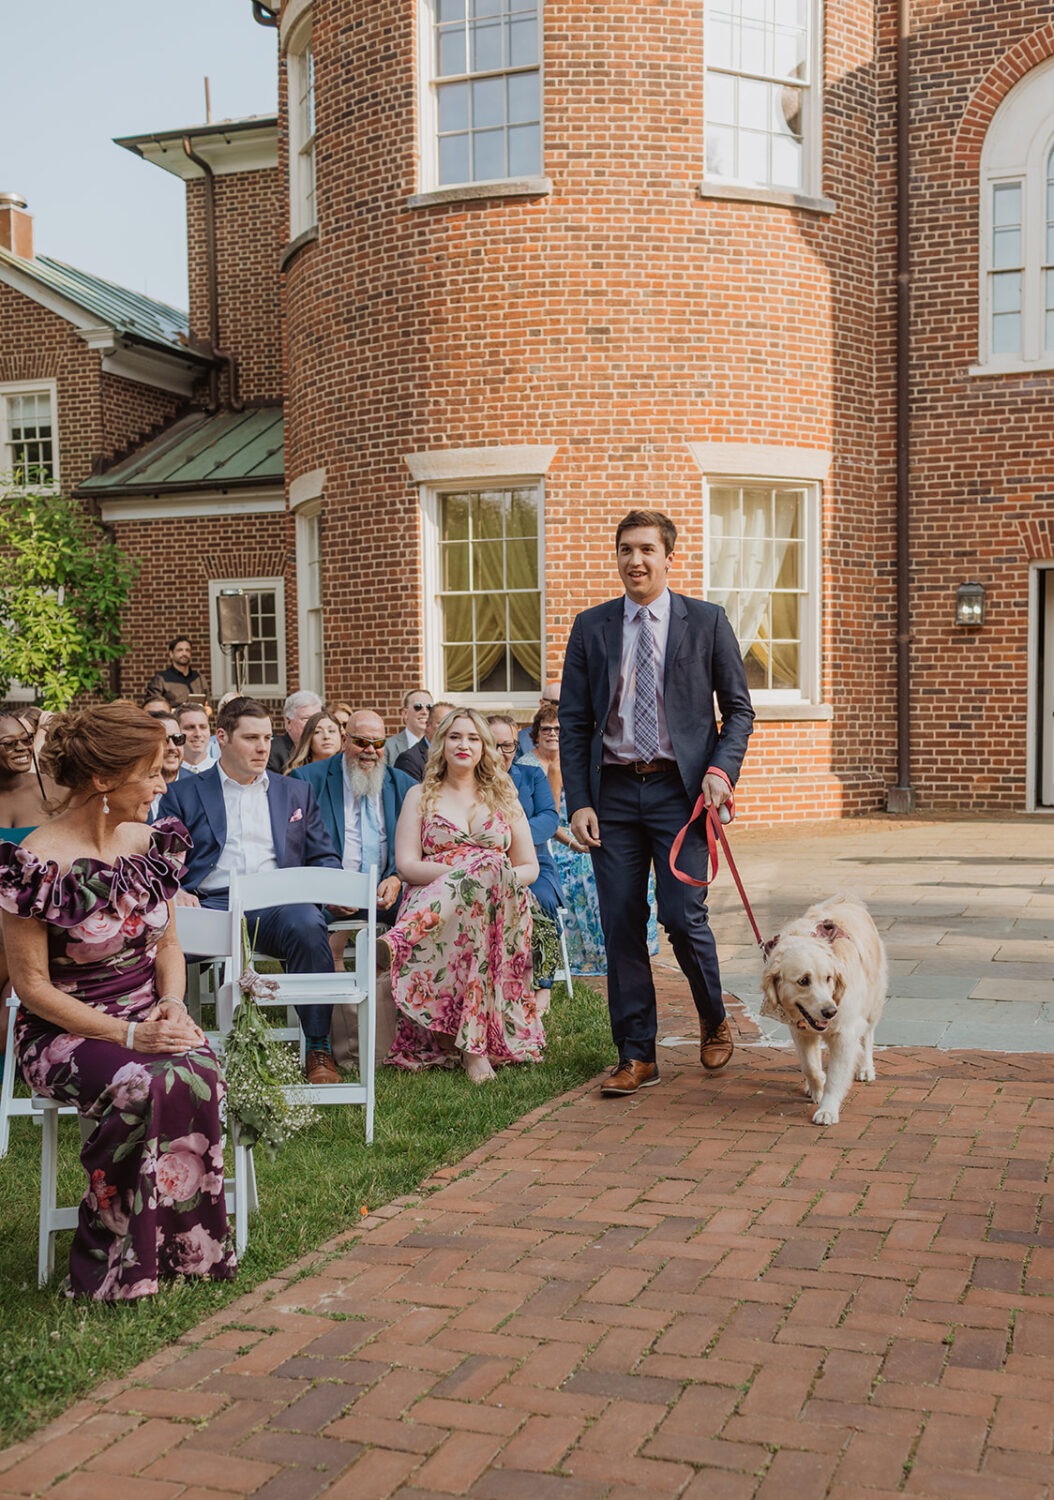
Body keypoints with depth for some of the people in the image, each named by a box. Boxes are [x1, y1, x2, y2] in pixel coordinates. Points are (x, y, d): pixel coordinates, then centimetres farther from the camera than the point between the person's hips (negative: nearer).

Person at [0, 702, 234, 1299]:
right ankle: (110, 1264, -13)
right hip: (66, 1031, -5)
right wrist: (126, 1035, -20)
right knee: (146, 1086, -34)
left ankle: (187, 1248, -12)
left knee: (201, 1072, -28)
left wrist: (172, 1004, -7)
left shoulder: (152, 843, 5)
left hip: (149, 1018, 5)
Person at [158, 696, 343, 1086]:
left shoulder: (296, 793, 25)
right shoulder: (183, 794, 19)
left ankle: (318, 1049, -24)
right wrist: (173, 892, -13)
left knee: (308, 925, -34)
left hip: (276, 903, 1)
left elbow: (323, 858, 21)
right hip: (211, 904, -1)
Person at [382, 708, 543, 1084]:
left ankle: (397, 942, -58)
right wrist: (458, 871, -15)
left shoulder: (504, 797, 23)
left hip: (498, 907, 2)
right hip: (429, 903, -2)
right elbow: (406, 865, 4)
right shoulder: (421, 796, 18)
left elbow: (530, 867, 17)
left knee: (490, 867, -38)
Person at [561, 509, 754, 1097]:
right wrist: (578, 802, -1)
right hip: (613, 790, 2)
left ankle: (714, 1021, 22)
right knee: (621, 925, 3)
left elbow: (739, 709, 6)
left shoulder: (707, 622, 3)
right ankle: (637, 1056, 14)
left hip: (680, 788, -2)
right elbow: (574, 722, 7)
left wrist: (721, 770, -10)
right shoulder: (591, 627, 8)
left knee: (683, 915, -8)